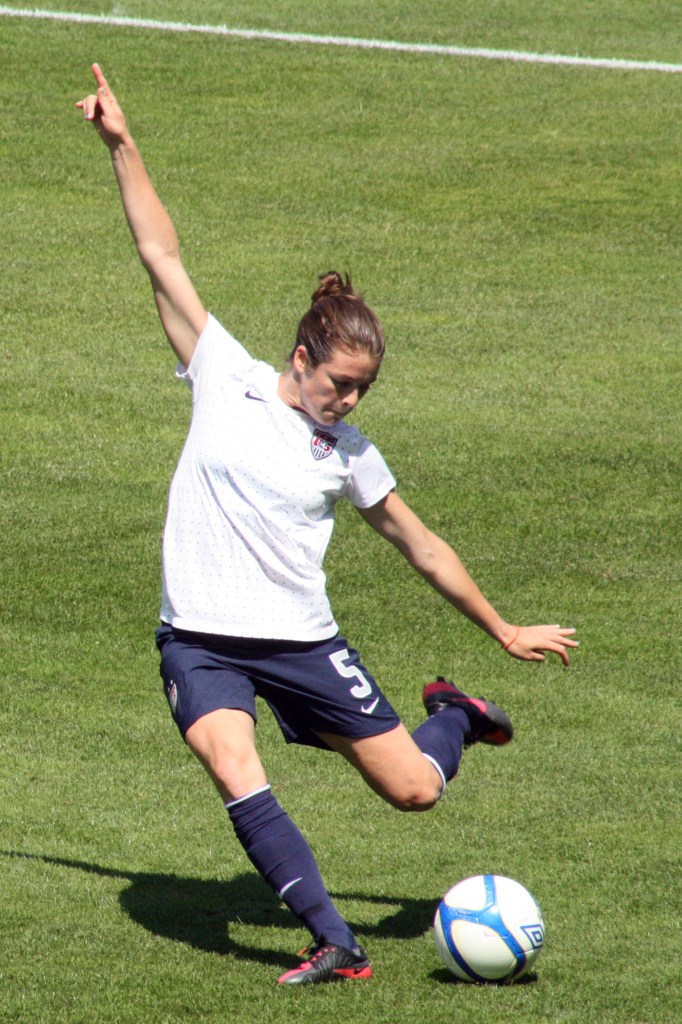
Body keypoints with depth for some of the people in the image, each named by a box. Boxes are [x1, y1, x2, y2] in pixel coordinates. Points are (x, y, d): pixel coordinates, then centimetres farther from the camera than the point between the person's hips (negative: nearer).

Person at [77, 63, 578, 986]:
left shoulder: (348, 452, 3)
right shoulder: (225, 379, -1)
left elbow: (420, 544, 13)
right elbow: (163, 259, -2)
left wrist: (506, 633, 16)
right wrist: (122, 147, -5)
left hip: (302, 640, 1)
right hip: (201, 638, -1)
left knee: (415, 788, 1)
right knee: (234, 772, -27)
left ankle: (455, 716, 35)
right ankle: (334, 944, -24)